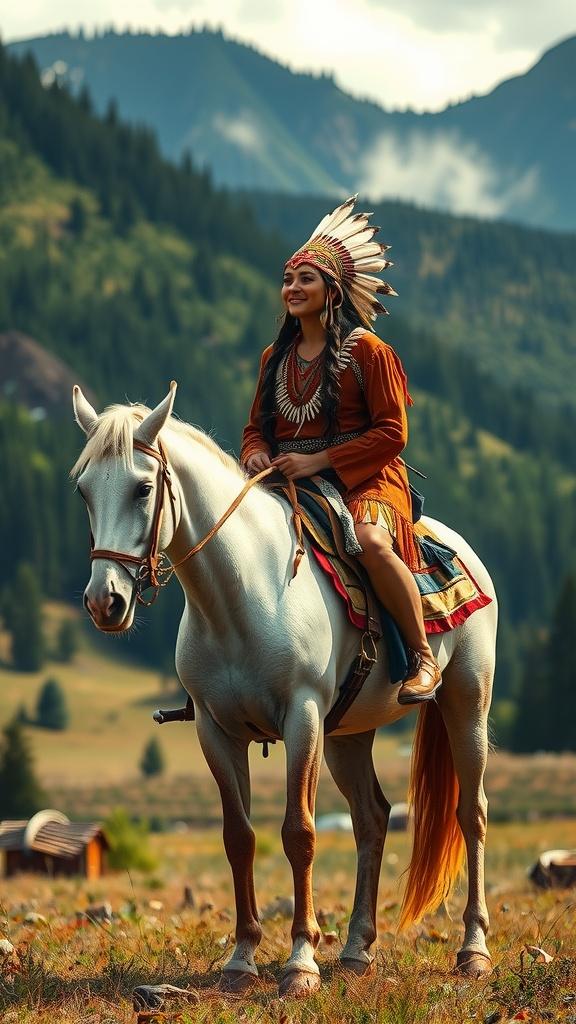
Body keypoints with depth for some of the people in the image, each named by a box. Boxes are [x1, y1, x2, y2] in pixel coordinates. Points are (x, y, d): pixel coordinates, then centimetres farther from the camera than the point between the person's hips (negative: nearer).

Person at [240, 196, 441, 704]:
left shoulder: (367, 350, -4)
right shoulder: (275, 357, 15)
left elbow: (391, 432, -9)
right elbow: (256, 426, 20)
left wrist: (319, 460, -17)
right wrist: (256, 454, -5)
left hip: (363, 480, -6)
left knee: (371, 541, -37)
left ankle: (423, 659, -23)